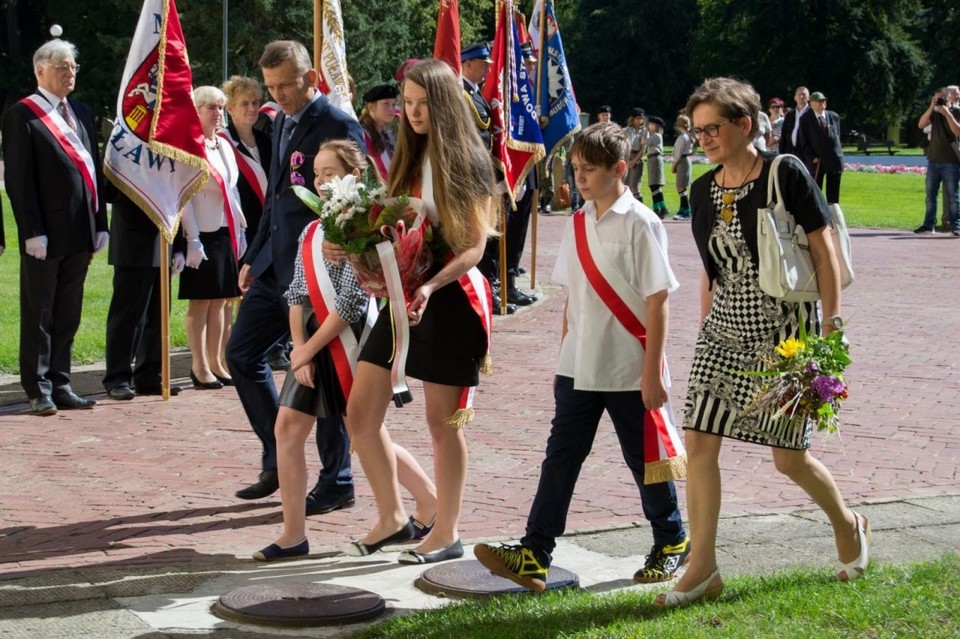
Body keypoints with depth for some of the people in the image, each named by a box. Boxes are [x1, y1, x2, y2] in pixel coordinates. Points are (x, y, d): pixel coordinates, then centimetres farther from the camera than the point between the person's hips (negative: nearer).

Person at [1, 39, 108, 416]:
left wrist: (100, 224, 10)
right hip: (45, 236, -7)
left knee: (68, 316, 12)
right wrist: (32, 232, -16)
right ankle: (39, 391, 9)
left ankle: (60, 386, 20)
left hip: (79, 235, 7)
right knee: (38, 317, 3)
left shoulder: (82, 113, 15)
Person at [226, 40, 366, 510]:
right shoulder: (283, 122, 14)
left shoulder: (338, 127, -13)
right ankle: (279, 461, 23)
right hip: (276, 266, 9)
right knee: (241, 354, 10)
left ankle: (336, 483, 12)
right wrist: (255, 256, 18)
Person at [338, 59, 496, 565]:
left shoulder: (468, 162, -7)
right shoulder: (408, 159, 12)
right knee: (361, 413, 3)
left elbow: (475, 247, -12)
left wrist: (430, 286, -27)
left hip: (450, 299, -6)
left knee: (442, 422, 2)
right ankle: (392, 518, 19)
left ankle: (446, 534, 16)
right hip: (401, 295, 7)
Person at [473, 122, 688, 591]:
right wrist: (563, 358, 14)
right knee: (561, 456, 1)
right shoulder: (579, 223, 8)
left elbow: (657, 302, -12)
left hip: (629, 372, -6)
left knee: (644, 460, 9)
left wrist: (652, 373, -14)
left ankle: (672, 543, 29)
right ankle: (534, 555, -1)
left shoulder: (640, 224, -11)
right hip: (579, 370, 6)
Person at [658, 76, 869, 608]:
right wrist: (704, 330, 14)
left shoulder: (785, 174, -11)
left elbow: (823, 250, -9)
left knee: (789, 456, 1)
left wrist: (831, 324, -12)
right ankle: (702, 569, 4)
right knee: (699, 442, -5)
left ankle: (848, 524, 32)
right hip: (725, 329, 6)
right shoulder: (703, 191, 6)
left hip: (785, 329, -5)